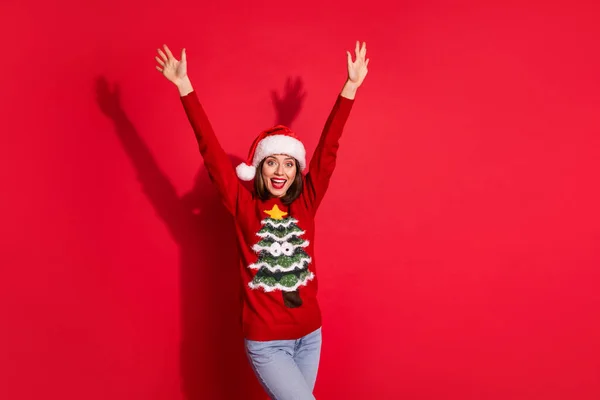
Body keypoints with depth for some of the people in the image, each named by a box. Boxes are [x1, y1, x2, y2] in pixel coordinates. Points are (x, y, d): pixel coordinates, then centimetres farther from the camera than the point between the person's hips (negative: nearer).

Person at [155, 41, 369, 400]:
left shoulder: (305, 203, -2)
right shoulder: (243, 205, -8)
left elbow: (329, 148, -7)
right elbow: (211, 150, -13)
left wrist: (351, 86, -10)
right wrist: (184, 85, -16)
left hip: (309, 335, 4)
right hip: (266, 342, -3)